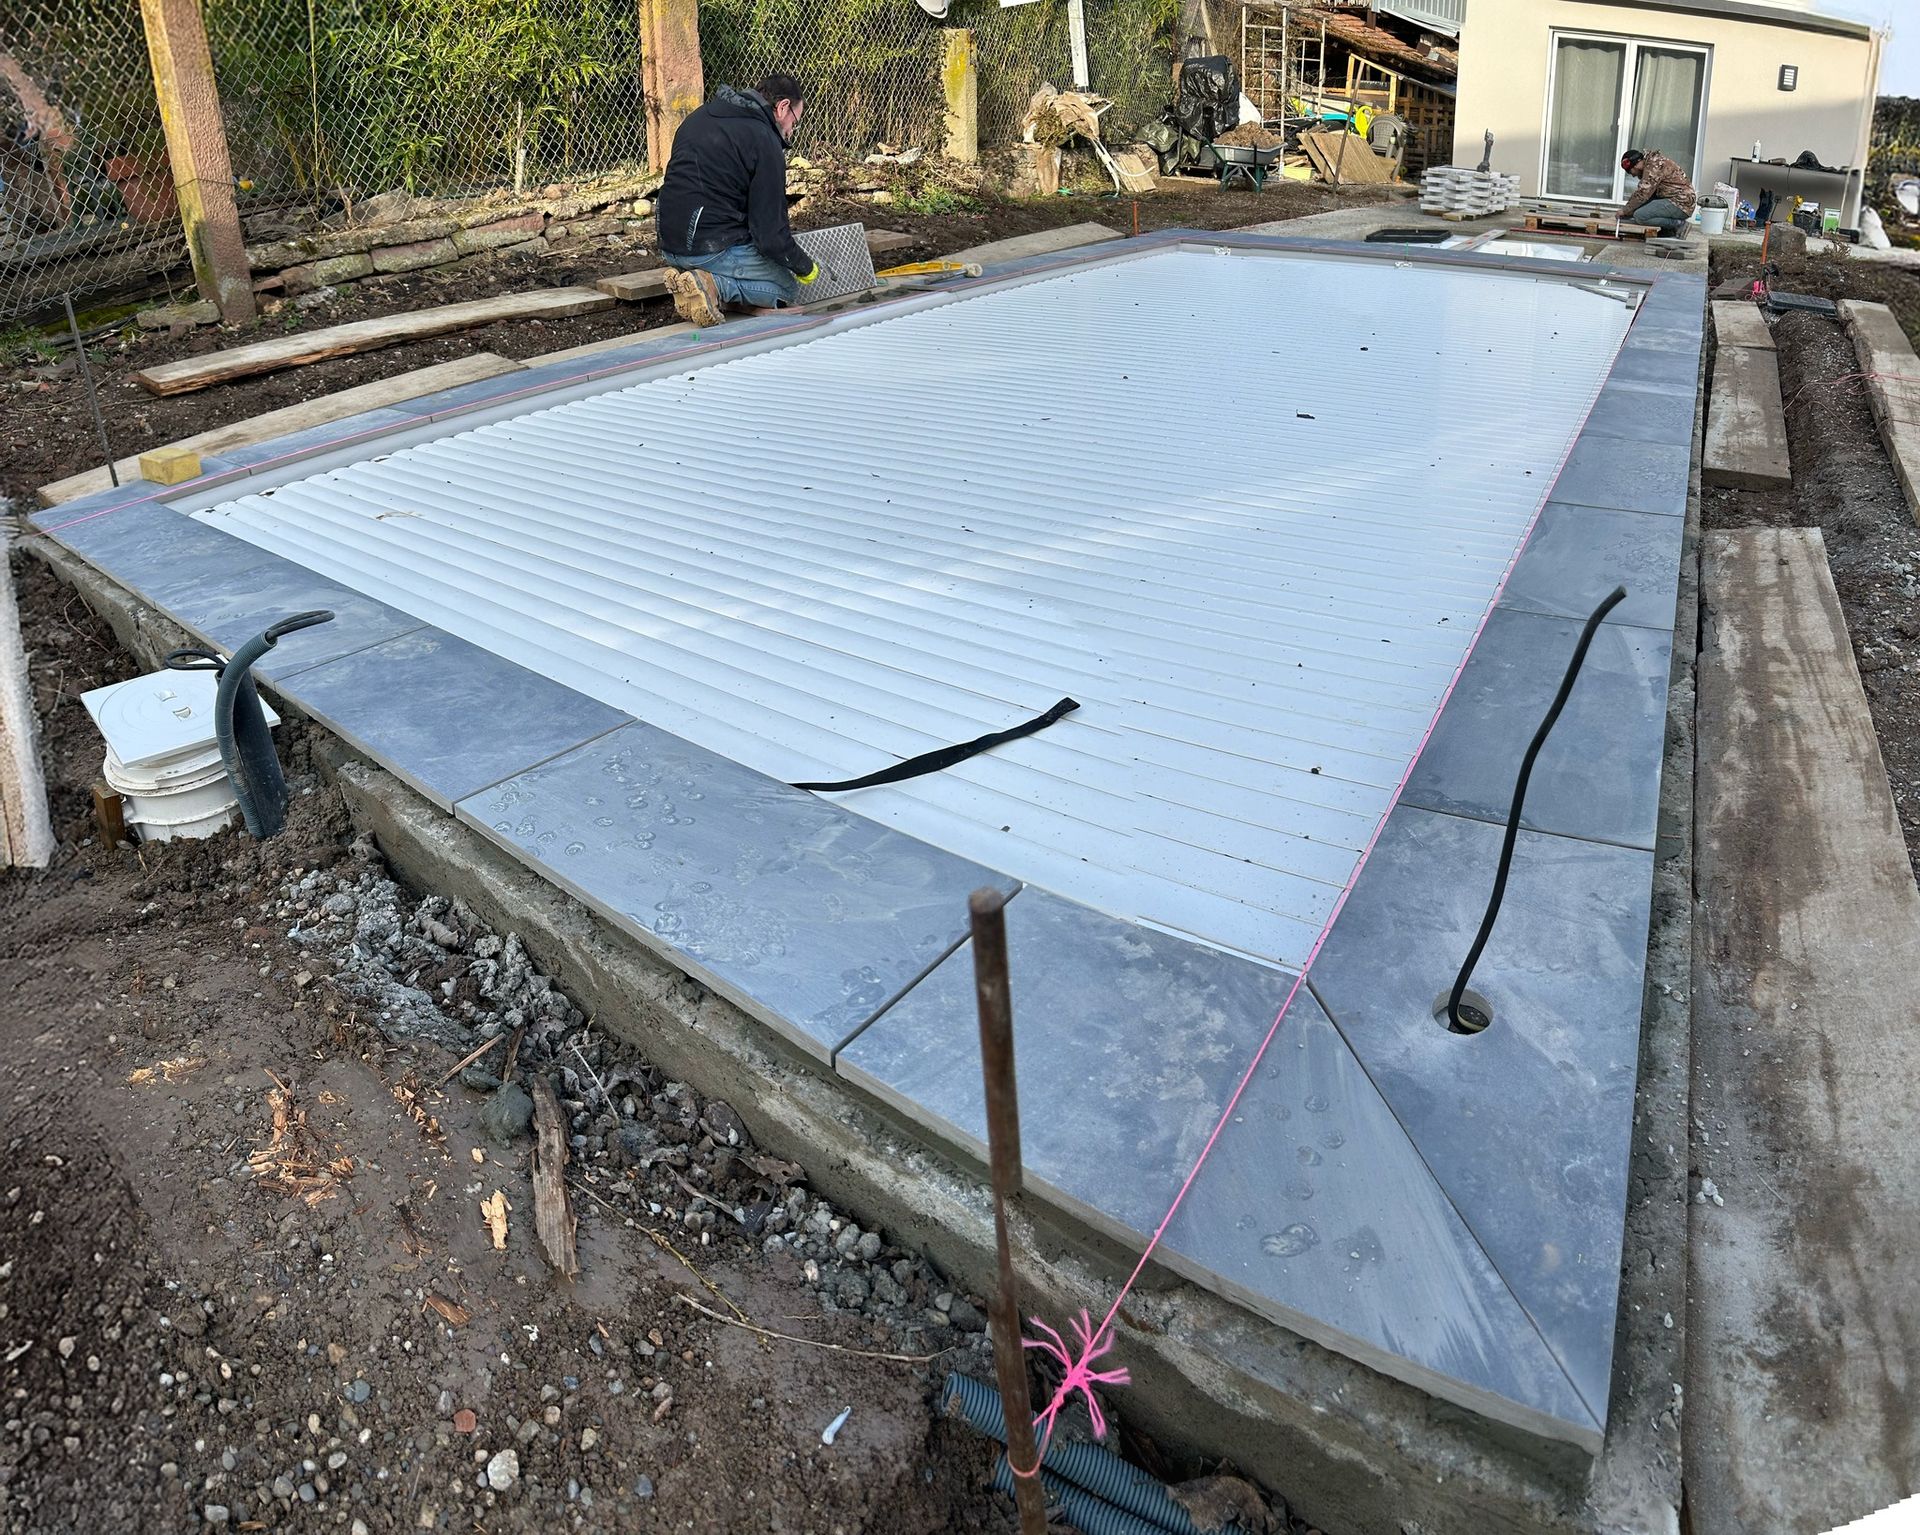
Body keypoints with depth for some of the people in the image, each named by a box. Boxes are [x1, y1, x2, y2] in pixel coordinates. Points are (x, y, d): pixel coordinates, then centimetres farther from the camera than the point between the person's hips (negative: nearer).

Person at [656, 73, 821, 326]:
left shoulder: (700, 116, 14)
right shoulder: (765, 143, -11)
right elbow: (771, 235, -14)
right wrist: (806, 267, 4)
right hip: (713, 247, -8)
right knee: (788, 286, 10)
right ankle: (714, 285, -13)